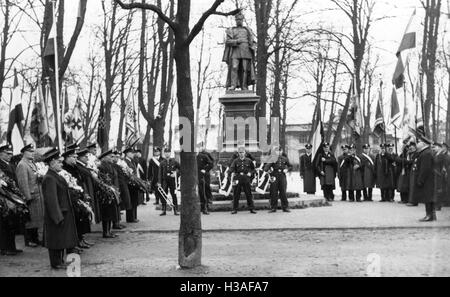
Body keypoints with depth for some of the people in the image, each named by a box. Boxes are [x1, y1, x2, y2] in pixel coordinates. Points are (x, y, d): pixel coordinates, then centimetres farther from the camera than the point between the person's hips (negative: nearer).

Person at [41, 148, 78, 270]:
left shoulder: (56, 176, 13)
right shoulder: (49, 179, -20)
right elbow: (51, 200, -24)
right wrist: (58, 217, -26)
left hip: (63, 213, 10)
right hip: (57, 215, -10)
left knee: (61, 239, 16)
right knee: (56, 240, 0)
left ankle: (59, 261, 26)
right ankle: (56, 263, 9)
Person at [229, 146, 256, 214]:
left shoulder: (248, 161, 8)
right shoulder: (236, 161, 6)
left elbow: (253, 168, 17)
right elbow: (232, 168, -7)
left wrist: (250, 173, 0)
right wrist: (232, 173, -25)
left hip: (246, 179, 0)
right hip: (238, 179, 0)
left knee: (249, 194, 1)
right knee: (236, 194, 1)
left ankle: (252, 209, 8)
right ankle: (235, 209, 9)